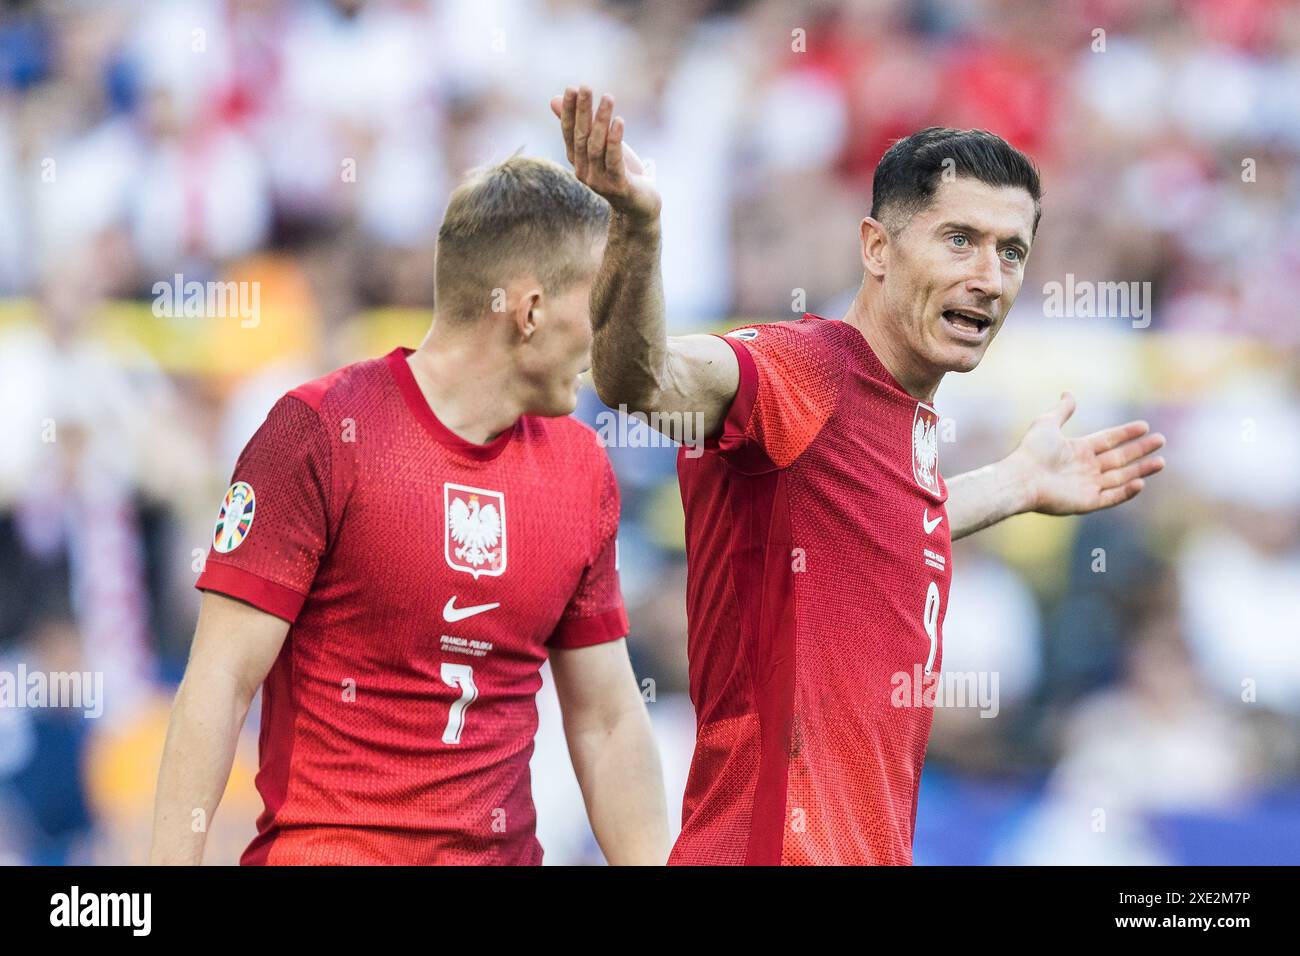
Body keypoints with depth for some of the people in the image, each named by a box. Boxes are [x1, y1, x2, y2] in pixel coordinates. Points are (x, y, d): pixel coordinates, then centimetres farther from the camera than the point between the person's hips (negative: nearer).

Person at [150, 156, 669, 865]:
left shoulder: (581, 467, 9)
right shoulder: (320, 431, -9)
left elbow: (608, 724, 12)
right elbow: (220, 682, -11)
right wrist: (173, 859, -17)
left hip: (505, 848, 5)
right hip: (322, 846, -5)